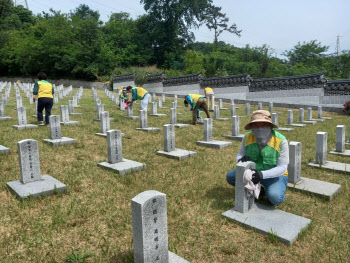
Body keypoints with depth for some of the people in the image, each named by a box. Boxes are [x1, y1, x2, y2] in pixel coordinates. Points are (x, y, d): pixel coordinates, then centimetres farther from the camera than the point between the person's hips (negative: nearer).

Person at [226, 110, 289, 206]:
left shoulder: (281, 141, -23)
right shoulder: (247, 137, -13)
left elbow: (282, 167, -21)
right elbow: (239, 156, -3)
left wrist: (262, 174, -36)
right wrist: (242, 159, -30)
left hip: (275, 175, -4)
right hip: (254, 172, 4)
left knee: (274, 198, -32)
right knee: (230, 176, -14)